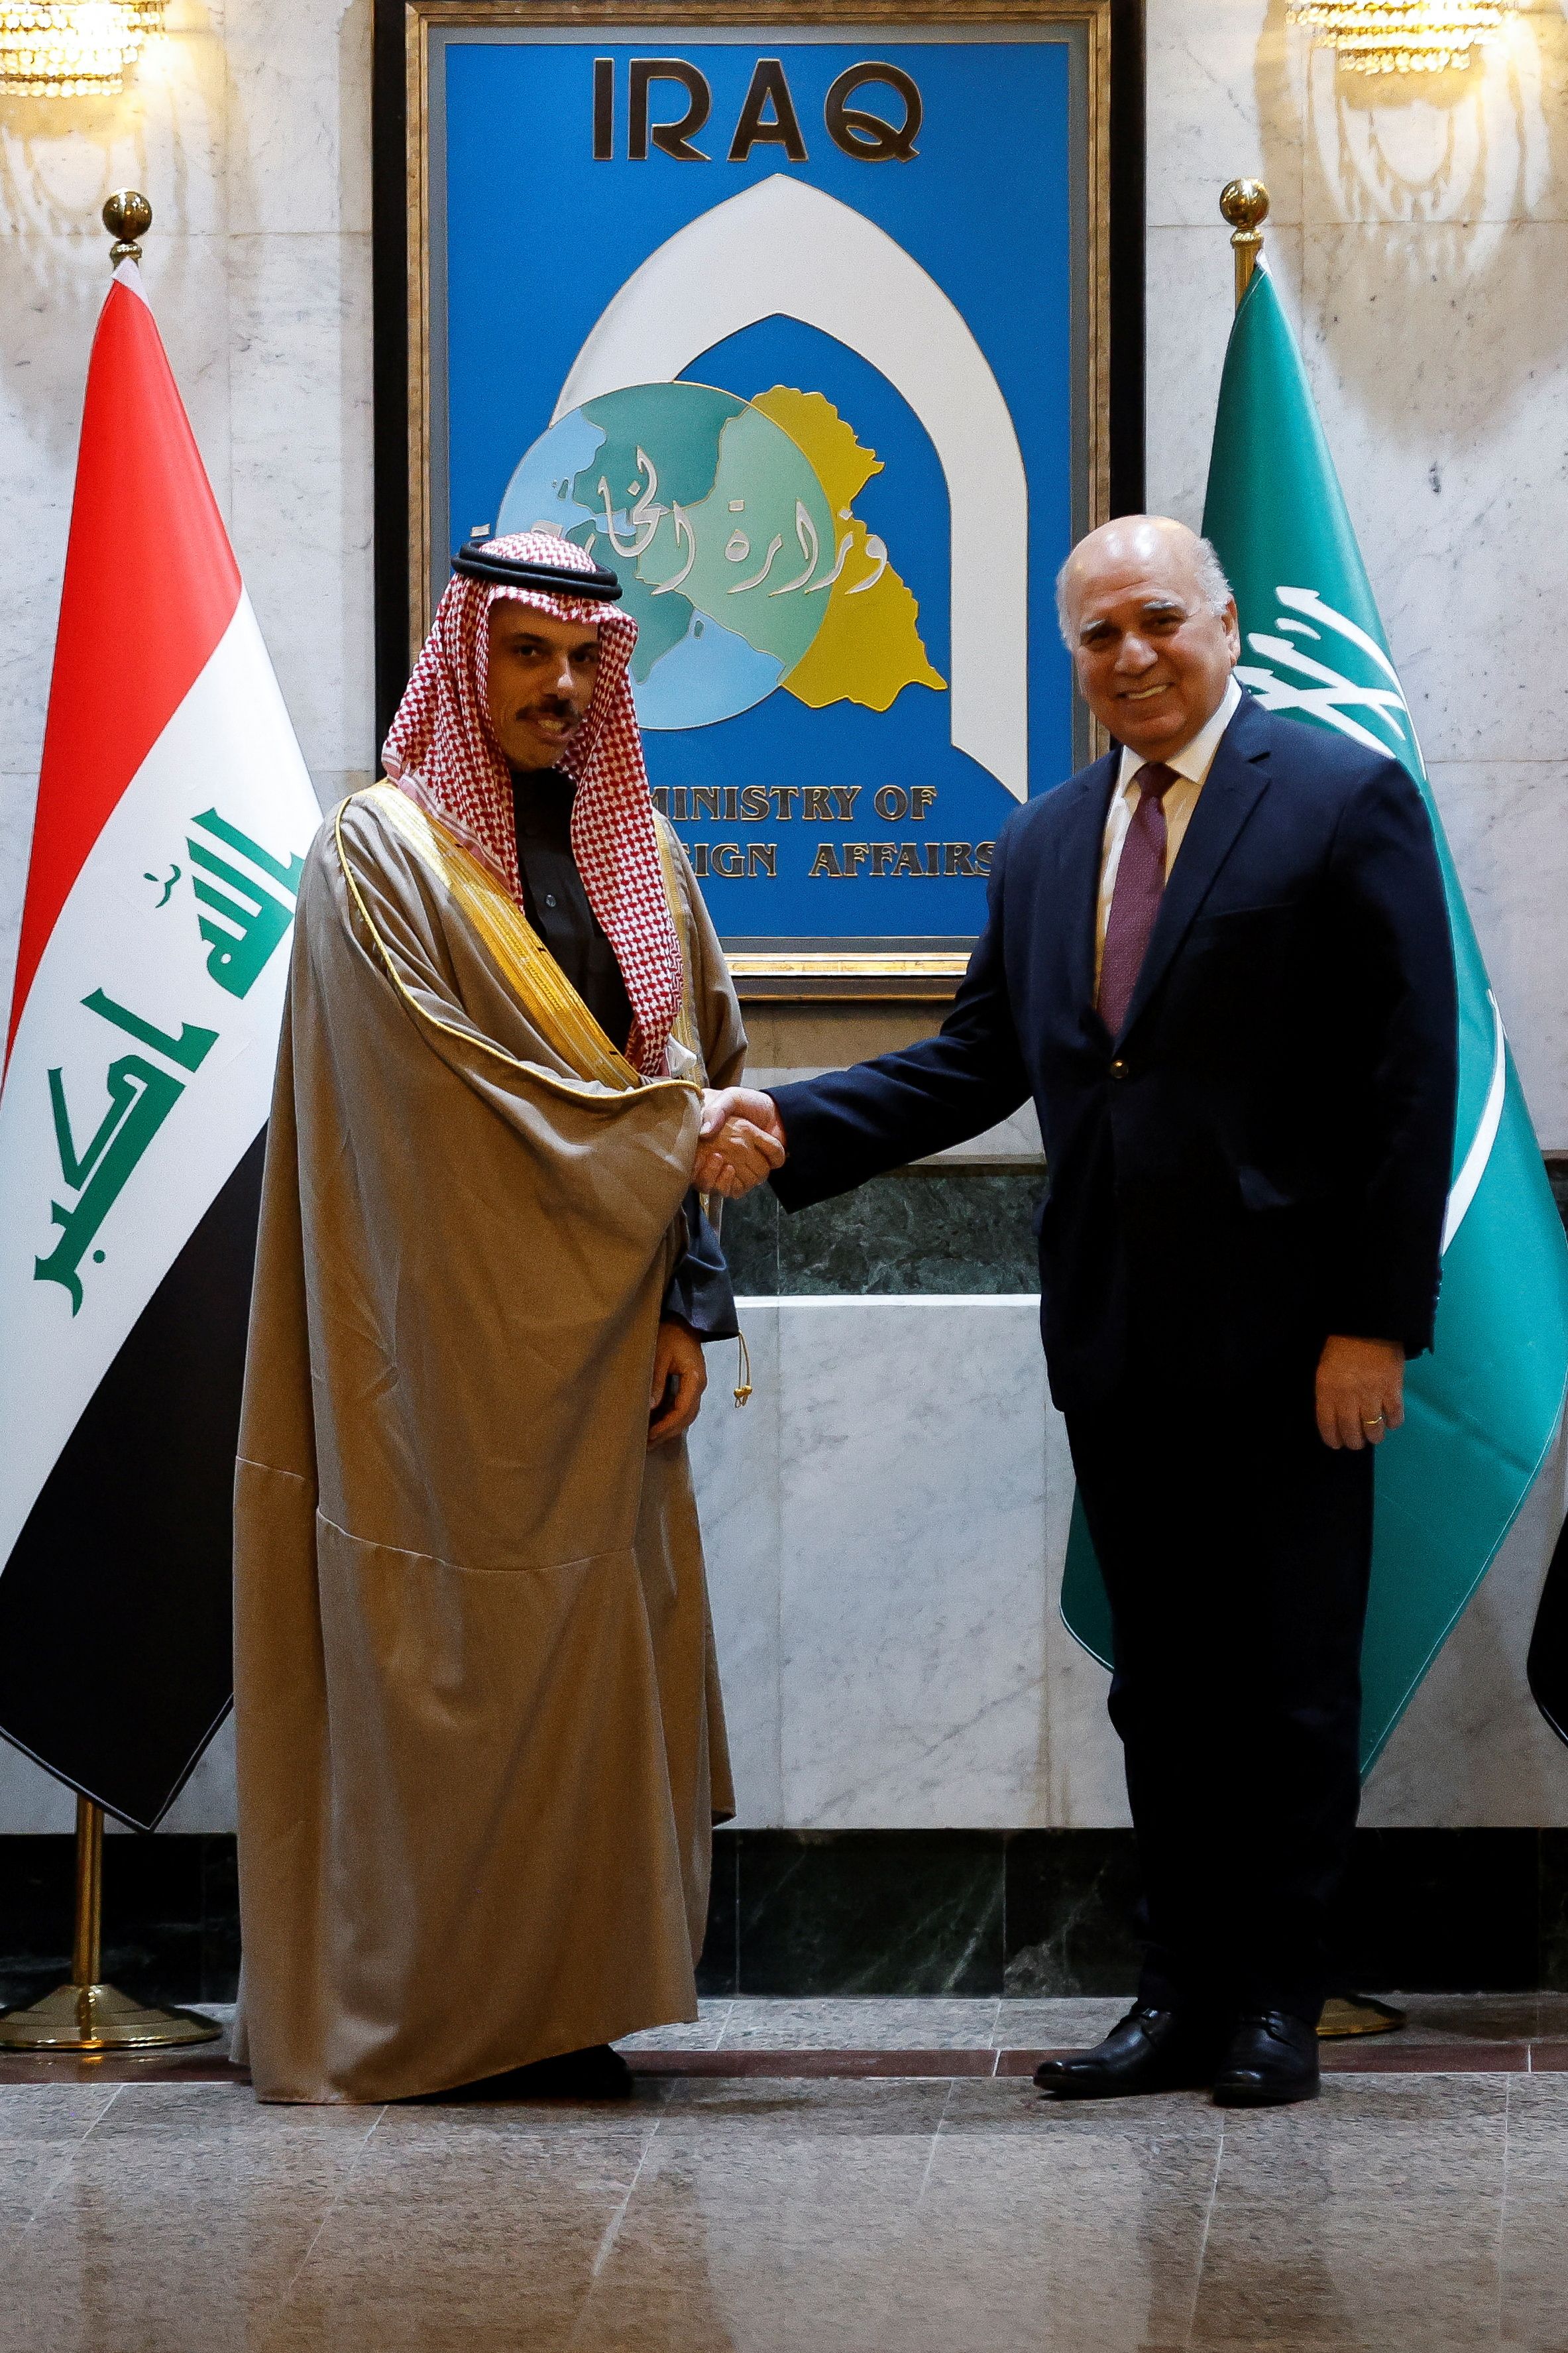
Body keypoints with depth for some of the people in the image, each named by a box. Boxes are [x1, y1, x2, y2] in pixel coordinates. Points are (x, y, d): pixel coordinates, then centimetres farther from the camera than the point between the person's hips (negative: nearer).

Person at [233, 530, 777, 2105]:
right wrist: (674, 1136, -8)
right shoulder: (383, 853, -6)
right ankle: (423, 2014, 2)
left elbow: (700, 1079, 11)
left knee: (590, 1652, 3)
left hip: (600, 1336, 6)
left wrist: (687, 1303, 0)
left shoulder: (637, 851, 13)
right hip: (453, 1339, -6)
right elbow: (456, 1093, -14)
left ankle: (557, 2003, 9)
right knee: (445, 1661, -5)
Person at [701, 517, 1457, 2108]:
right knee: (1161, 1682, 10)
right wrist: (791, 1127, -1)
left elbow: (1408, 1078, -8)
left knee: (1288, 1681, 1)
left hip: (1286, 1337, -6)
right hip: (1118, 1346, 6)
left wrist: (1376, 1320, -13)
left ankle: (1275, 2002, 11)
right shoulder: (1044, 846, 14)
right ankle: (1184, 1994, 17)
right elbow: (978, 1061, 14)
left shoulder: (1345, 804, -5)